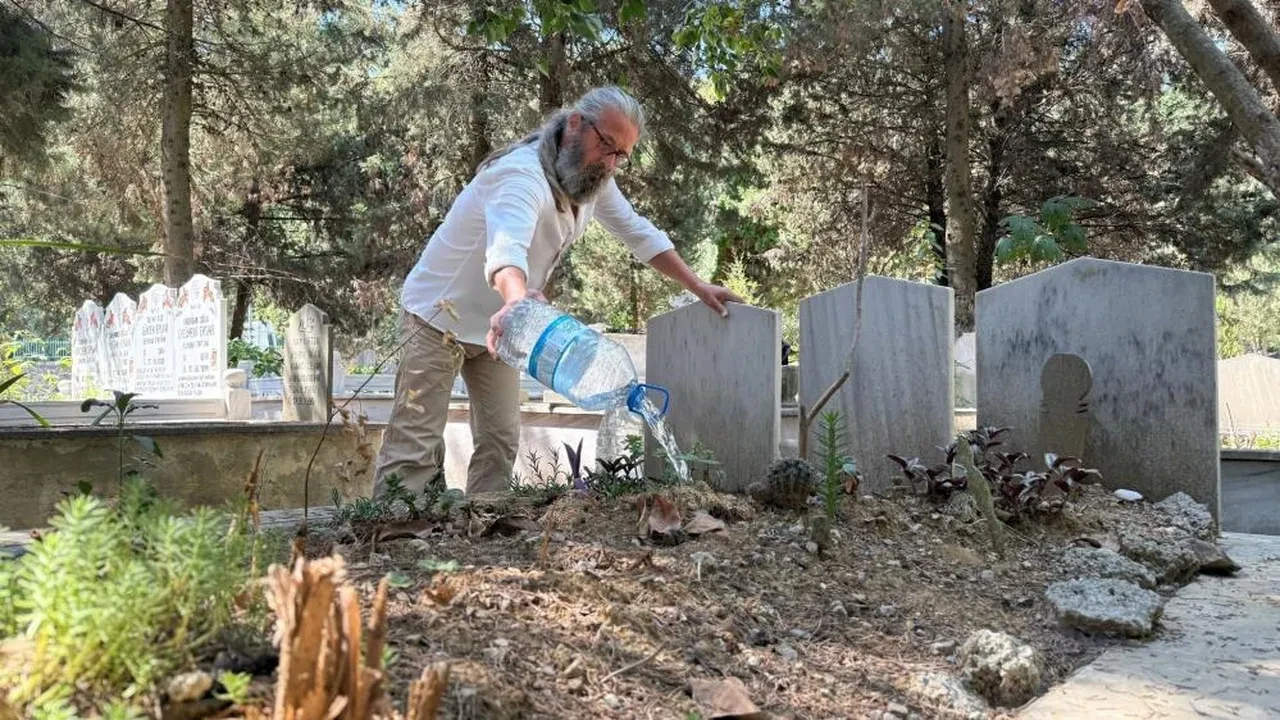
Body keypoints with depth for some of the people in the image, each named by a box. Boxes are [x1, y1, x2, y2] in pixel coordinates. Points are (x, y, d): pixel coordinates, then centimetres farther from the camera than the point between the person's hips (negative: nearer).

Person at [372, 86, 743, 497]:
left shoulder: (594, 179, -5)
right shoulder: (523, 175, -31)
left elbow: (640, 234, 7)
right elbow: (508, 249, -50)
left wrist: (698, 286, 1)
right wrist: (516, 301, -71)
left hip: (497, 323, 8)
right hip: (439, 313, -8)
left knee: (500, 442, 3)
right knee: (416, 447, -12)